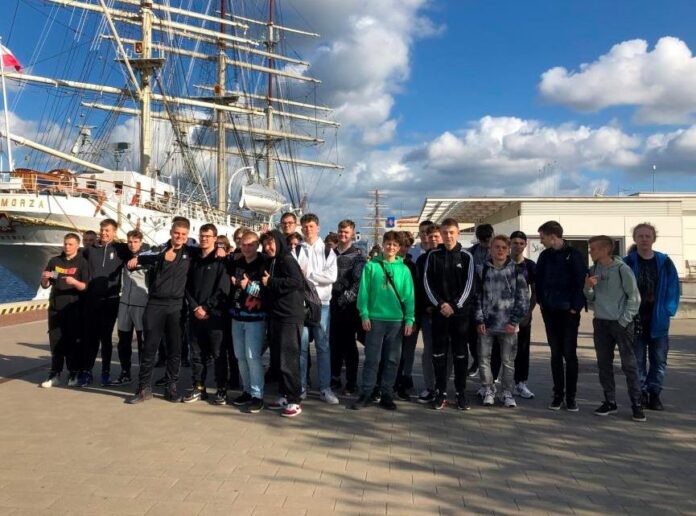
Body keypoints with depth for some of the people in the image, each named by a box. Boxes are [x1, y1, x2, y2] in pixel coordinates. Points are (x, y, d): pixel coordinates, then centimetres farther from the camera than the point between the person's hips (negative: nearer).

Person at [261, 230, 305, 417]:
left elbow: (297, 282, -24)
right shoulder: (271, 262, 16)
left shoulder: (287, 260, -9)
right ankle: (284, 396, 22)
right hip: (275, 316, 9)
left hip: (290, 317, -9)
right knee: (279, 359, 13)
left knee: (289, 360, -6)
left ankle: (295, 401, 1)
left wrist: (271, 282, -18)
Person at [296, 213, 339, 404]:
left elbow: (332, 276, -5)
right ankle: (300, 386, 14)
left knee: (323, 345, 4)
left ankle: (325, 388, 11)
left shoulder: (327, 250, 7)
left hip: (322, 302, 1)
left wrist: (308, 275, -8)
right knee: (301, 345, 4)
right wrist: (311, 277, -16)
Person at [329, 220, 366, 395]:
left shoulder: (357, 255, 1)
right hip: (332, 304, 4)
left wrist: (347, 297, -16)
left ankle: (351, 383, 9)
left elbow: (359, 280, -7)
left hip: (349, 305, -4)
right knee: (334, 343, 9)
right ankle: (334, 379, 20)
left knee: (349, 345, 1)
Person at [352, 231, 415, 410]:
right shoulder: (371, 266, 1)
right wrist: (364, 315, -7)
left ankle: (386, 394, 19)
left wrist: (409, 319, -3)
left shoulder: (404, 270, 5)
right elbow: (364, 292, -1)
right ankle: (366, 394, 10)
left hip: (397, 320, 2)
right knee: (372, 359, 1)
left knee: (392, 360, 8)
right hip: (375, 318, -2)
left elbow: (409, 296, 3)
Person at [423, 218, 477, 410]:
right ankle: (441, 393, 12)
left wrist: (454, 305, -11)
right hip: (439, 311, 1)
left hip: (461, 311, -1)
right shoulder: (433, 255, 4)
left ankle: (461, 393, 15)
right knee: (439, 353, 3)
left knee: (460, 353, 5)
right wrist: (440, 304, -11)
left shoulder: (466, 256, 1)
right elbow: (427, 282, 0)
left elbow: (469, 284, -3)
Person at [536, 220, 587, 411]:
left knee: (569, 354, 0)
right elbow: (539, 280, 12)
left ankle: (571, 397, 9)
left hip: (569, 311, -4)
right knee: (556, 354, 8)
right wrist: (541, 302, 5)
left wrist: (576, 306, -12)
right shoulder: (545, 256, 6)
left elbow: (581, 282, -9)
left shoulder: (574, 255, -8)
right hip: (550, 311, 4)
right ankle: (558, 394, 16)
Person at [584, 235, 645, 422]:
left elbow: (634, 297, -6)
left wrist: (624, 320, -10)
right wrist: (588, 287, -11)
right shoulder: (592, 271, 6)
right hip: (600, 323, 5)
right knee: (604, 363, 8)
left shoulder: (622, 269, -9)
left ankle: (636, 404, 7)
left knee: (629, 364, -1)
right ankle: (610, 401, 18)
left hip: (621, 323, -5)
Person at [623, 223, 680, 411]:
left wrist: (669, 310, -5)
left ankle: (654, 393, 19)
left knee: (659, 360, 7)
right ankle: (641, 393, 17)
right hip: (635, 320, -1)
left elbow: (673, 288, 3)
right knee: (637, 359, 6)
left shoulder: (665, 262, 0)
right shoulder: (627, 263, -4)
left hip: (658, 320, 1)